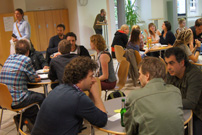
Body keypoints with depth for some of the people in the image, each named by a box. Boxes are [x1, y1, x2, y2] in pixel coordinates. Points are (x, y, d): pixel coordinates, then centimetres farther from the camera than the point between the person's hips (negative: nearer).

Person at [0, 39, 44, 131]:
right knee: (42, 97, 11)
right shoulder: (26, 59, -13)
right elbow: (35, 79, -4)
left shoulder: (9, 58, 9)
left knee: (34, 94, 24)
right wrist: (37, 77, 18)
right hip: (16, 101, -8)